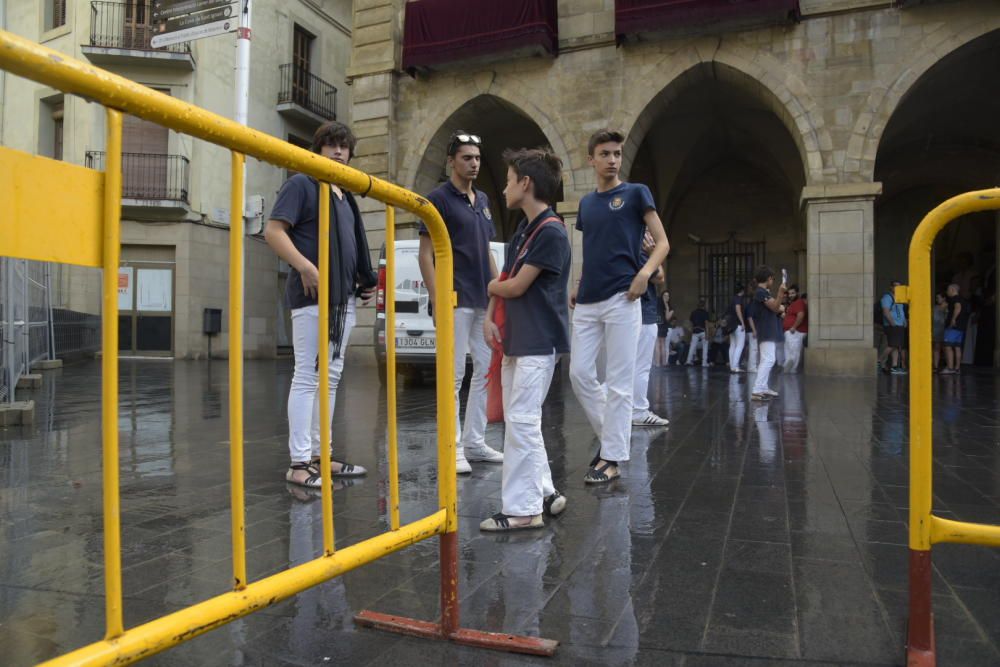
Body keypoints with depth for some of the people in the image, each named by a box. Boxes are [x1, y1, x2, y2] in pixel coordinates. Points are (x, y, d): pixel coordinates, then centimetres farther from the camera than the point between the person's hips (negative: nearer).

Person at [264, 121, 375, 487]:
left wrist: (366, 280, 15)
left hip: (343, 296, 9)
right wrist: (305, 267, -24)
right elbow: (273, 231, -12)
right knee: (307, 377, -7)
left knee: (331, 377, 11)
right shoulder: (301, 184, -2)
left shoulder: (345, 196, 21)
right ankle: (299, 463, -2)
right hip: (313, 295, -8)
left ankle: (319, 455, 20)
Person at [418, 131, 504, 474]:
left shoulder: (482, 200, 16)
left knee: (485, 372, 10)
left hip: (484, 301, 8)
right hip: (456, 302, -8)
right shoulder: (439, 198, -6)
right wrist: (436, 300, -18)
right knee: (454, 375, -3)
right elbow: (425, 254, -10)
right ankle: (452, 448, 6)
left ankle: (475, 442, 21)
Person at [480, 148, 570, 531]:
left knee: (522, 422, -8)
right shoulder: (522, 229, 15)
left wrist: (492, 285, 4)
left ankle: (521, 509, 0)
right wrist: (490, 317, 1)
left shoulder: (551, 232, -14)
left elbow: (516, 286, -16)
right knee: (520, 421, 13)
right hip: (515, 339, 10)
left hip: (538, 343, -9)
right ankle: (544, 493, 24)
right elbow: (503, 281, 16)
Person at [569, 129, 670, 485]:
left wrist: (645, 272, -19)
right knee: (579, 373, 4)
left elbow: (662, 242, 0)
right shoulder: (586, 203, 17)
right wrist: (578, 287, 10)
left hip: (621, 299, -6)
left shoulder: (636, 193, 2)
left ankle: (612, 457, 6)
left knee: (618, 381, -2)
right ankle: (611, 434, 22)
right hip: (587, 303, 6)